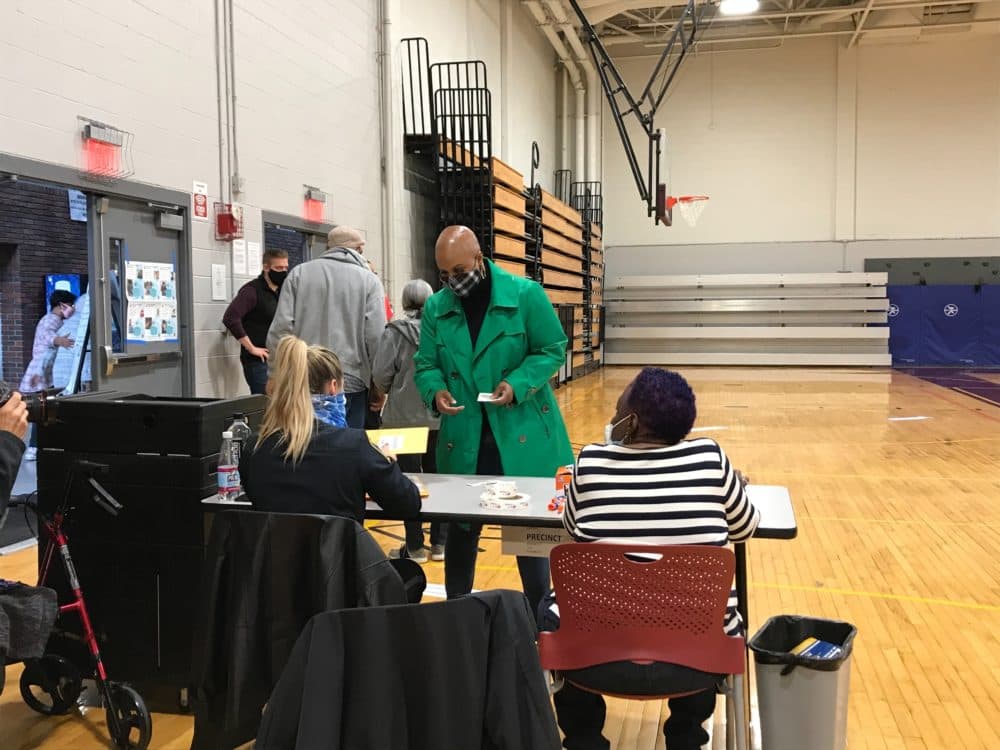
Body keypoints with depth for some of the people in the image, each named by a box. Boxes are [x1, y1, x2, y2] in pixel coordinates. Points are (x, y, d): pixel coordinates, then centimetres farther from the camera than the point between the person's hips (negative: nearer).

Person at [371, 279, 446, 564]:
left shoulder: (396, 331, -10)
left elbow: (381, 375, -11)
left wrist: (389, 391, 10)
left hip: (405, 416, -3)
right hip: (439, 416, 3)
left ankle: (414, 547, 12)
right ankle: (439, 543, 19)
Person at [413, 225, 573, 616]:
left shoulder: (526, 295, -7)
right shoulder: (435, 308, 3)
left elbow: (553, 350, -4)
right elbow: (425, 364, 8)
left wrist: (518, 384, -19)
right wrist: (435, 390, -14)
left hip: (522, 434, -2)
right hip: (462, 438, 3)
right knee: (461, 526, 12)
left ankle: (539, 615, 24)